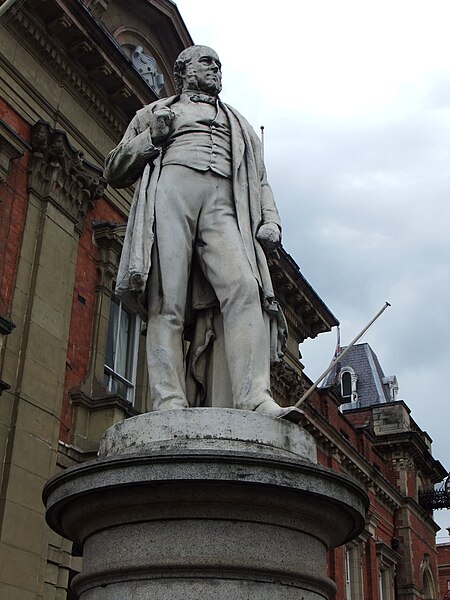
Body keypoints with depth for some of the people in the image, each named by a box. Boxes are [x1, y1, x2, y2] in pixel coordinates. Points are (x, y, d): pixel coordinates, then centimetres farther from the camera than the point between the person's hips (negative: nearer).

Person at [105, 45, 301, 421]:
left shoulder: (239, 125, 39)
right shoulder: (155, 112, 32)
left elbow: (259, 180, 28)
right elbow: (114, 171, 25)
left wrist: (270, 220, 7)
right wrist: (151, 138, 7)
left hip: (223, 205, 1)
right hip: (169, 190, -1)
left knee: (243, 288, -26)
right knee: (168, 301, -20)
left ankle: (254, 398, -39)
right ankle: (169, 403, -28)